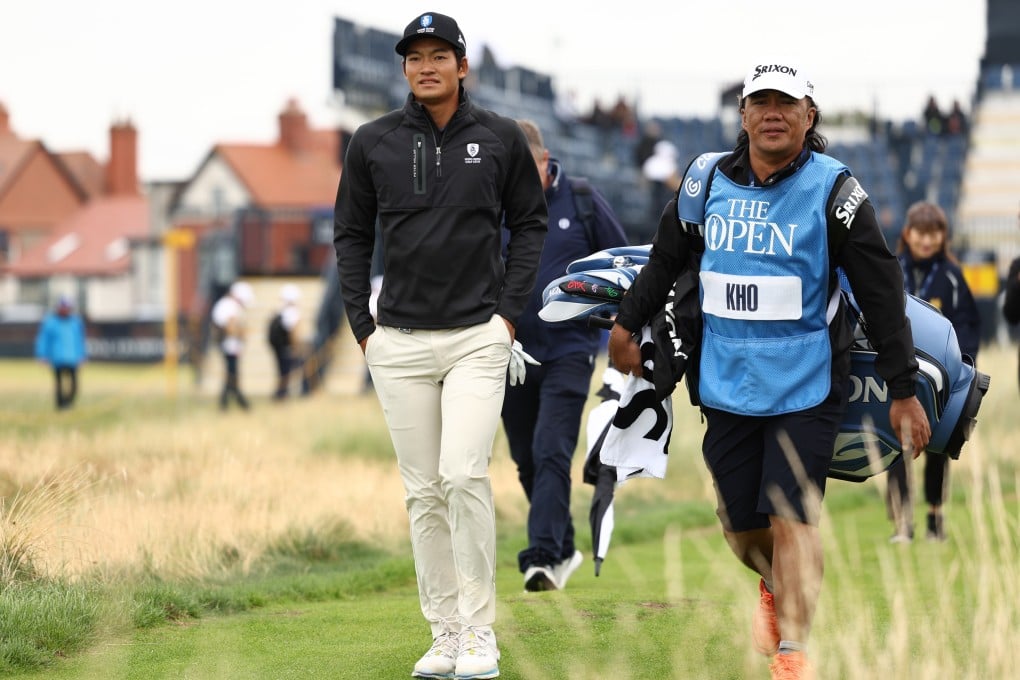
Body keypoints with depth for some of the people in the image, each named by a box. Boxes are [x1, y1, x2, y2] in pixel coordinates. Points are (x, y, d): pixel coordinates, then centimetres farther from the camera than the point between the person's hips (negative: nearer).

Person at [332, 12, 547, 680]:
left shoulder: (501, 138, 2)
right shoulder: (374, 142, 4)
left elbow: (531, 223, 9)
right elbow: (352, 235, 12)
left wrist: (509, 311, 0)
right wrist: (362, 324, 4)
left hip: (479, 337, -2)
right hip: (399, 343, 2)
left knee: (463, 473, -17)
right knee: (424, 492, 4)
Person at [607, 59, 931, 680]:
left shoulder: (833, 191, -6)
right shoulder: (709, 184, 5)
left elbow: (883, 295, -5)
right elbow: (667, 258, 23)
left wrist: (904, 390, -6)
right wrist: (628, 325, 30)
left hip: (806, 389, -4)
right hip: (727, 386, 4)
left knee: (791, 518, -12)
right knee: (742, 524, 9)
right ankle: (776, 587, 41)